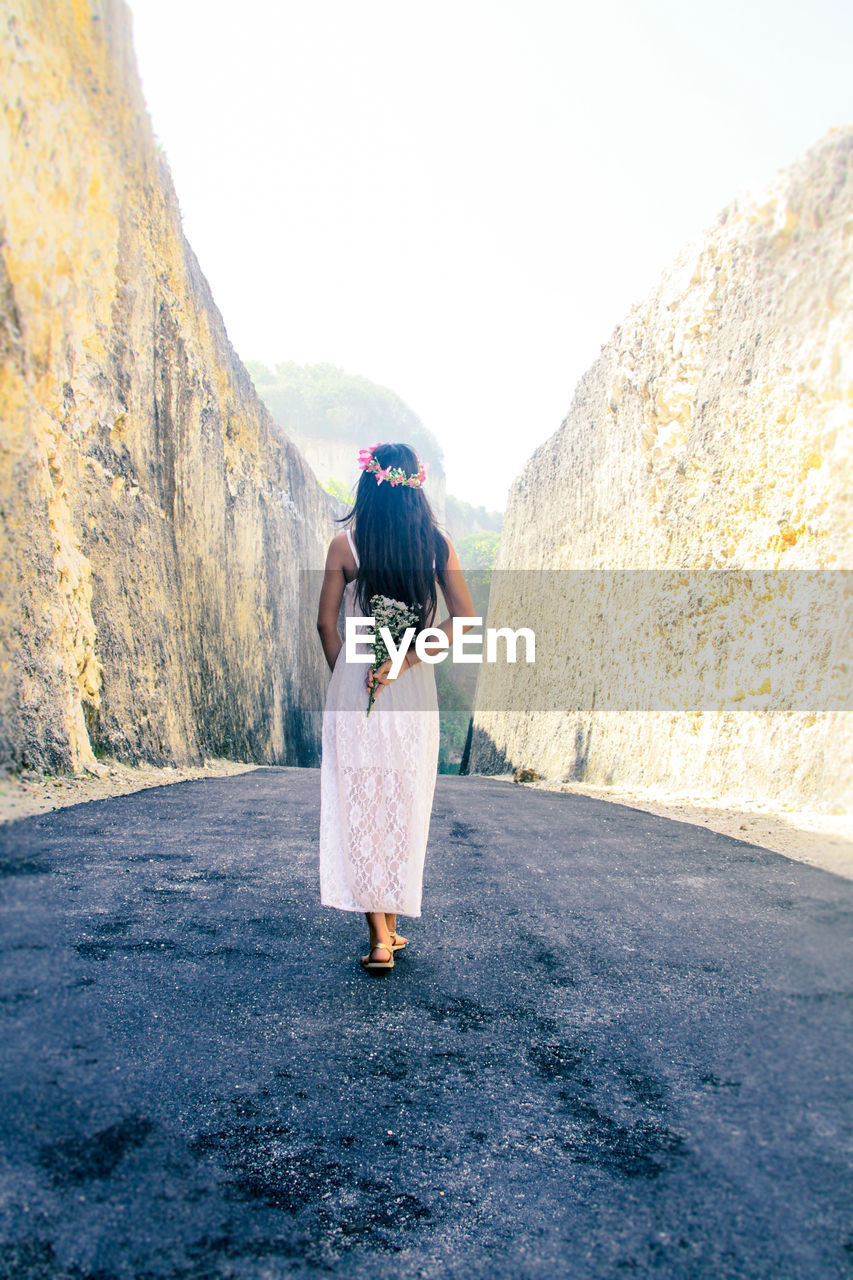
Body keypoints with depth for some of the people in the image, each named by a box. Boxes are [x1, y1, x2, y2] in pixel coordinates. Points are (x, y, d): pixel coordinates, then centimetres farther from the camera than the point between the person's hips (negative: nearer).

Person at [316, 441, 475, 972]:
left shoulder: (345, 544, -6)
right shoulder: (436, 544, -1)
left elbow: (326, 622, -3)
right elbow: (464, 617, -5)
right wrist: (404, 659, -7)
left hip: (354, 689, -2)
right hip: (415, 692, 2)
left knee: (361, 806, 6)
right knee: (405, 807, 15)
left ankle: (379, 936, 5)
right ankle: (394, 924, 27)